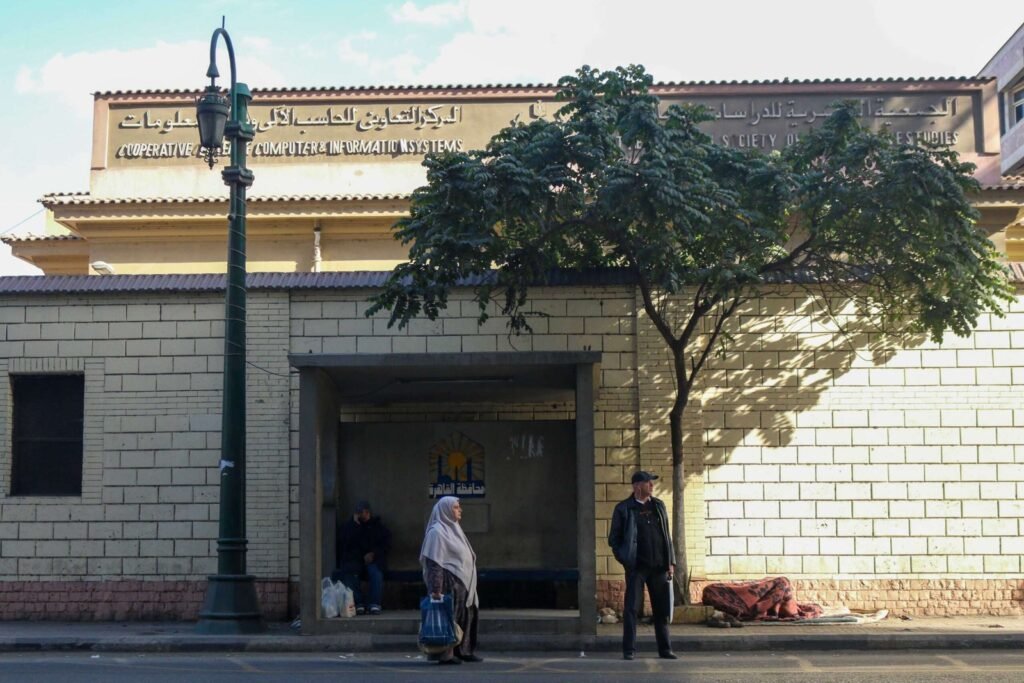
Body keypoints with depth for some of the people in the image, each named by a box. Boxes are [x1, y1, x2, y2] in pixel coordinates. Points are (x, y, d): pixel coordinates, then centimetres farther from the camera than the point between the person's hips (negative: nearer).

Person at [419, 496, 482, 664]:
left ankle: (463, 651, 17)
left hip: (462, 582, 9)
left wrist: (468, 582, 22)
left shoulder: (453, 528, 16)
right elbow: (434, 563, -17)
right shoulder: (437, 531, -12)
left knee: (466, 616, 10)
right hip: (449, 583, -9)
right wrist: (436, 589, -23)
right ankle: (445, 654, 2)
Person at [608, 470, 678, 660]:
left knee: (662, 609, 7)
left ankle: (665, 649, 15)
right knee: (631, 608, -5)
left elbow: (667, 536, 14)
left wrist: (671, 562, 7)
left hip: (659, 566, 4)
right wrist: (625, 559, -6)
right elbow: (613, 538, 5)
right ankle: (629, 650, 0)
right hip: (637, 567, -4)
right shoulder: (624, 509, 0)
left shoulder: (658, 506, 12)